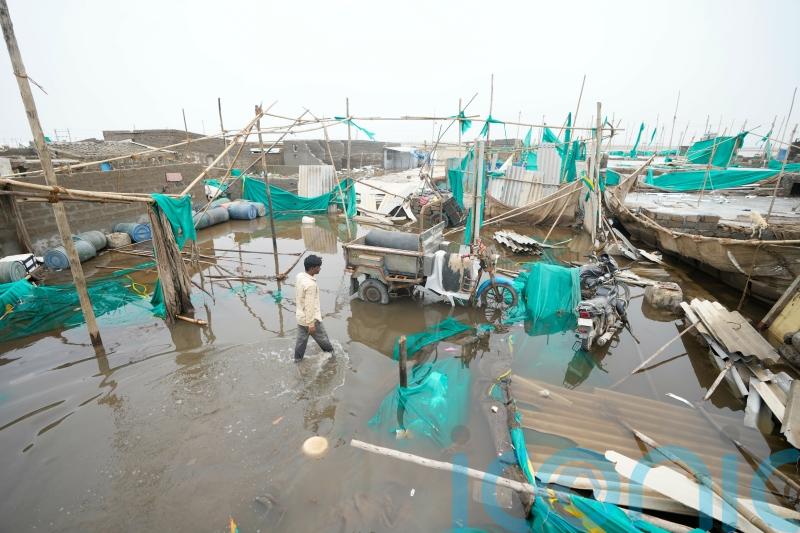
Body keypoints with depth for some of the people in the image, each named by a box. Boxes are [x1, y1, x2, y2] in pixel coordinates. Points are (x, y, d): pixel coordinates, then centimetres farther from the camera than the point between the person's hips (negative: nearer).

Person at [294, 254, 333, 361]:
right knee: (322, 338, 18)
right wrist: (311, 324, -20)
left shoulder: (300, 276, -3)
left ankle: (297, 358, 35)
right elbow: (309, 306, -28)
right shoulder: (310, 284, -31)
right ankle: (330, 351, 40)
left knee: (301, 339, 22)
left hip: (300, 317, 8)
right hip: (311, 318, -8)